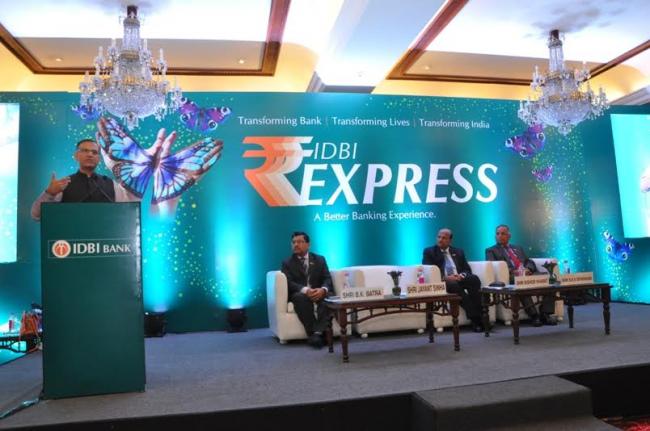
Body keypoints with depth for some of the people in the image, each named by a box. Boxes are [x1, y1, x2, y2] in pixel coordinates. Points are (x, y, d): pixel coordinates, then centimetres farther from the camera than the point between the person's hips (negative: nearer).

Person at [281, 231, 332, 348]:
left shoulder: (320, 259, 15)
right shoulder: (287, 263, 10)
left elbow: (327, 279, 3)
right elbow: (289, 283, -6)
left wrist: (323, 290, -22)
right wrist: (305, 290, -26)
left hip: (318, 292, 1)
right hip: (299, 294, -1)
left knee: (327, 297, -33)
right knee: (301, 297, -37)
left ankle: (318, 332, -42)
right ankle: (313, 333, -36)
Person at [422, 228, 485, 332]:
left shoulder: (458, 252, 22)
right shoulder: (429, 251, 10)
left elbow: (467, 269, 14)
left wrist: (461, 275, -11)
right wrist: (445, 277, -17)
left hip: (459, 279, 4)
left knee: (474, 279, -28)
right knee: (453, 284, -37)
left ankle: (479, 316, -30)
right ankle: (475, 319, -36)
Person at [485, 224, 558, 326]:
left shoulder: (518, 248, 31)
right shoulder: (491, 250, 16)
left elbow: (530, 262, 20)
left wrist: (528, 269, -4)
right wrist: (512, 271, -16)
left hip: (528, 273, 5)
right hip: (511, 276, -5)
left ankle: (546, 314, -23)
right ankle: (534, 315, -35)